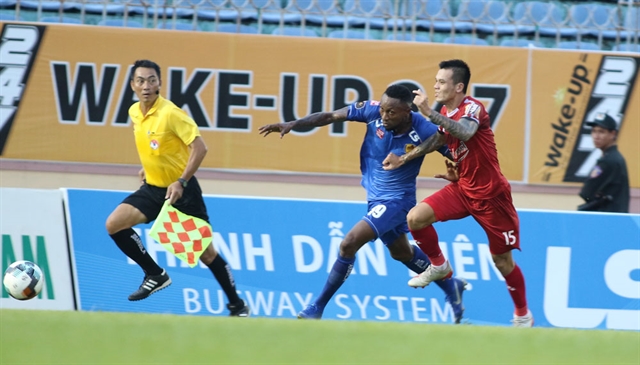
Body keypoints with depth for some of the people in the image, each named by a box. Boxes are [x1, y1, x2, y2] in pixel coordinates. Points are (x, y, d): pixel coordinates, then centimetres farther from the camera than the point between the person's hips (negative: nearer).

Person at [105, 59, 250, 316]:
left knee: (205, 252, -3)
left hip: (181, 191, -6)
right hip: (152, 188, 6)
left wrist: (181, 183, -28)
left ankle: (236, 304, 13)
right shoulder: (134, 112, 1)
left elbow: (199, 147, -24)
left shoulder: (170, 113, -21)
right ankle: (155, 275, 3)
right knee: (114, 224, -11)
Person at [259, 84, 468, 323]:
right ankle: (451, 287, 46)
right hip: (375, 196, 6)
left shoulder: (423, 131, -25)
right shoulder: (373, 110, -17)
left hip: (396, 200, -6)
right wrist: (292, 124, -21)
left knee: (349, 244, -18)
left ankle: (317, 308, -5)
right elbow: (330, 117, -13)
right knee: (402, 253, 24)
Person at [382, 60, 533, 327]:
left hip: (490, 194, -7)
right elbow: (440, 138, 22)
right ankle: (439, 266, 11)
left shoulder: (473, 108, -21)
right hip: (462, 188, 7)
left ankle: (523, 315, 21)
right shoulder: (446, 112, 2)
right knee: (416, 218, -12)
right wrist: (404, 159, 17)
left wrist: (429, 112, -49)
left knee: (502, 259, 2)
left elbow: (464, 132, -44)